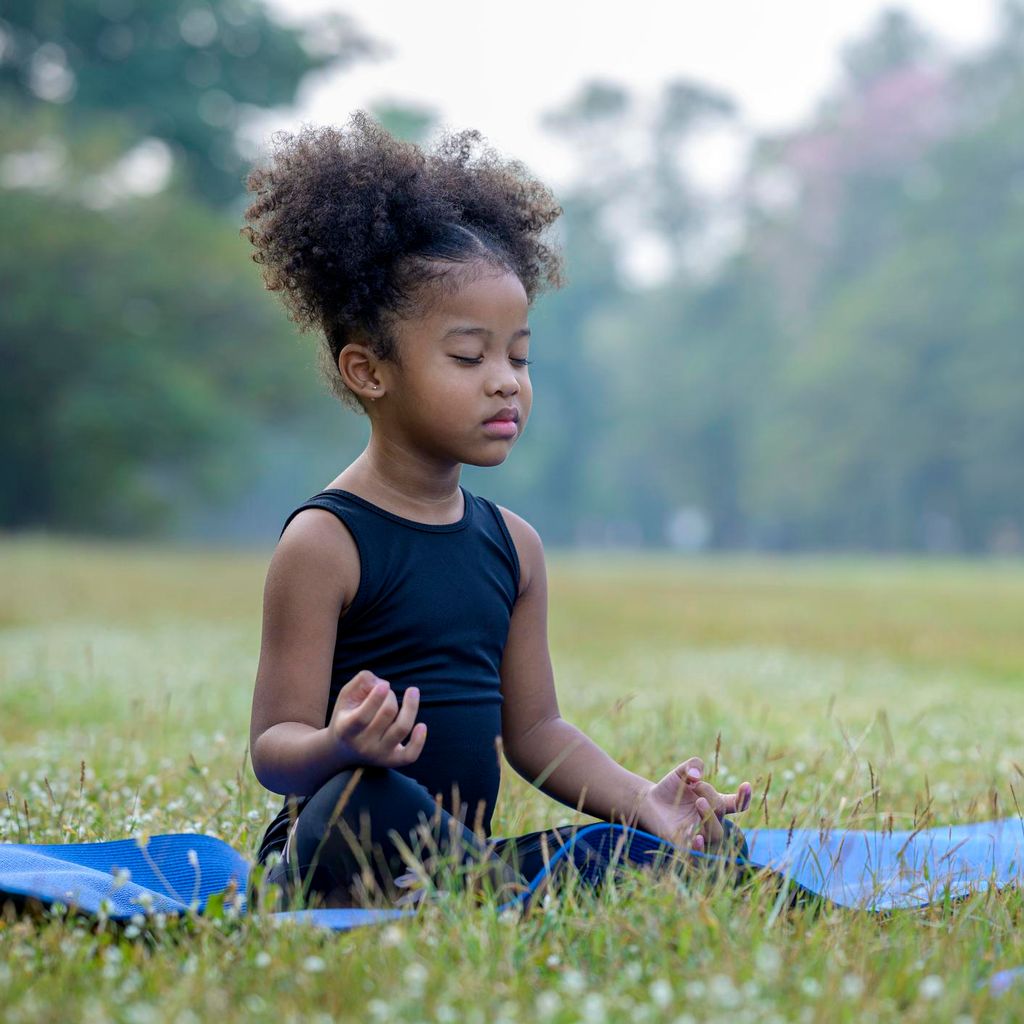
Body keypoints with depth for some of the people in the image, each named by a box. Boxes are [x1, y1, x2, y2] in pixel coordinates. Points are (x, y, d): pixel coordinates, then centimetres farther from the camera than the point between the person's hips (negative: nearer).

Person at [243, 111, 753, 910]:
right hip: (331, 855, -6)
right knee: (370, 807, -41)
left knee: (703, 846, -7)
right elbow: (273, 747, -11)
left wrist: (640, 800, 2)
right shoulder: (325, 542, -8)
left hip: (464, 853, 7)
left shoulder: (513, 544, 13)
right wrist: (339, 746, -35)